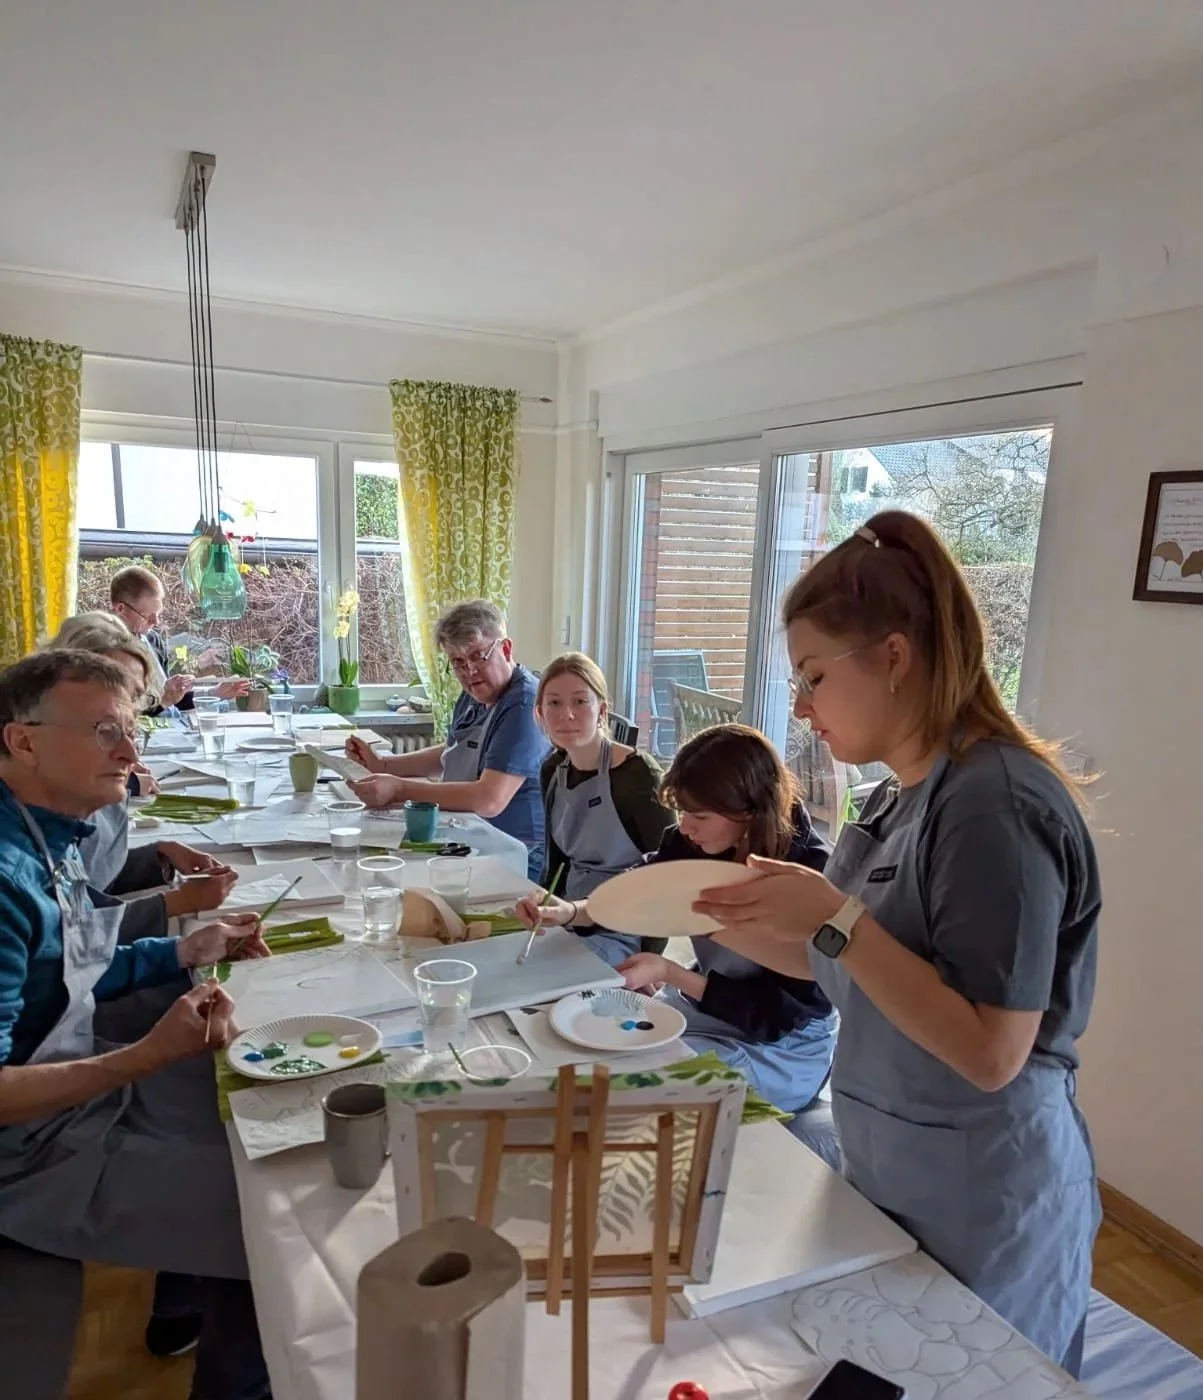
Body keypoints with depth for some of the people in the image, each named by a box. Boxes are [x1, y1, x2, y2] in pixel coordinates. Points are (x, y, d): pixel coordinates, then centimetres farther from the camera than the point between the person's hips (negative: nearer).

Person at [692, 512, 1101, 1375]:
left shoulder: (994, 803, -25)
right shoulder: (902, 796, 1)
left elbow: (991, 1055, -27)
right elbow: (849, 971, 6)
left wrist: (835, 918, -30)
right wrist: (733, 924, -6)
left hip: (980, 1210, -7)